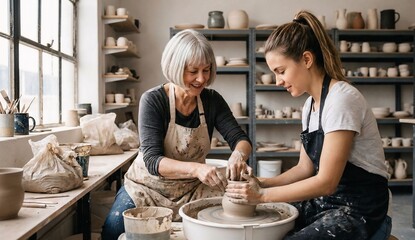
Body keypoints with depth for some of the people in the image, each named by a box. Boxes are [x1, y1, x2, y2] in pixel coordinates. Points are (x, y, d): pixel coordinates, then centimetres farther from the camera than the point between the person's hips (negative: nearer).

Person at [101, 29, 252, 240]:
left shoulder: (212, 100, -6)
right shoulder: (153, 100, -18)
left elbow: (239, 137, -9)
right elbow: (152, 160, -25)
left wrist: (238, 155, -35)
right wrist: (196, 168, -44)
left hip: (192, 189, 3)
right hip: (150, 187, -3)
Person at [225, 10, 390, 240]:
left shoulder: (341, 99, -20)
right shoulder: (310, 104, 7)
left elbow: (326, 181, -22)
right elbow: (305, 168, 10)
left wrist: (262, 195, -17)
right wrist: (262, 184, -4)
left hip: (359, 209, -7)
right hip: (327, 200, 8)